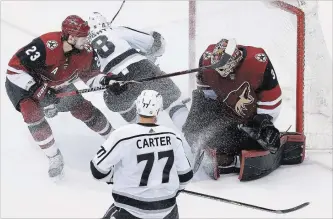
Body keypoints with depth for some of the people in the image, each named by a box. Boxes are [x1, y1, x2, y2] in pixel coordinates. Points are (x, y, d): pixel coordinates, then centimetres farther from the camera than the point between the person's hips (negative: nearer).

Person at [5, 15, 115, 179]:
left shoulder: (85, 52, -19)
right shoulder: (47, 45, -41)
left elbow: (89, 73, 1)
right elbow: (14, 68, -38)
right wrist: (38, 91, -39)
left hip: (57, 86, 5)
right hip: (25, 84, -5)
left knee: (84, 109, -1)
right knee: (32, 112, -28)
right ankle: (54, 157, -12)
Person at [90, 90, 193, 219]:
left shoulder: (123, 135, -18)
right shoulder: (172, 137, -6)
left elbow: (98, 168, -12)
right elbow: (185, 174, 4)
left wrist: (113, 177, 9)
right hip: (166, 208, 4)